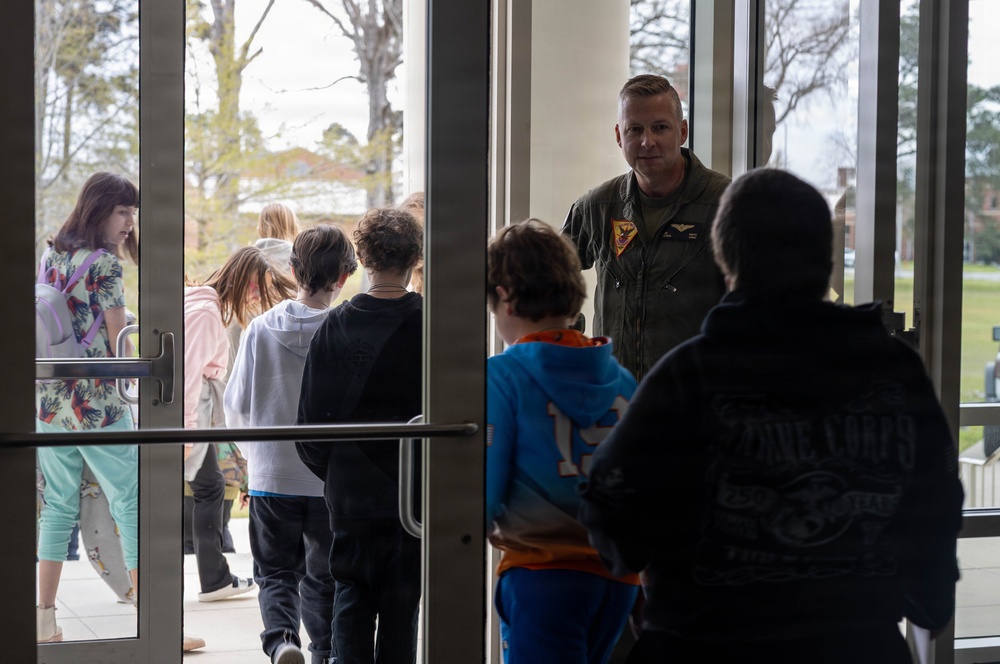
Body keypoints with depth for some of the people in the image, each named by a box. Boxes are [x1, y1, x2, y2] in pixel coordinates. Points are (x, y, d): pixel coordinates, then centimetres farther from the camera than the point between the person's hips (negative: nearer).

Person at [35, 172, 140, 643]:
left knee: (58, 506, 13)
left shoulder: (50, 256, 10)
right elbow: (118, 341, -8)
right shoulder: (104, 264, -12)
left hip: (47, 400, 7)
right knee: (130, 505, 0)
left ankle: (45, 617, 12)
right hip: (96, 403, -7)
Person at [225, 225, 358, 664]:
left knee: (275, 573, 11)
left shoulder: (261, 329, -7)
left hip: (271, 477, 0)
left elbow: (236, 405, 0)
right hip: (334, 479, 0)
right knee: (323, 577, 18)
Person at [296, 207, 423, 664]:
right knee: (401, 604, 8)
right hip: (413, 491, -1)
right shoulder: (430, 325, -9)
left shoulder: (335, 326, -4)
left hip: (350, 492, 1)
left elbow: (312, 418, -1)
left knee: (351, 596, 11)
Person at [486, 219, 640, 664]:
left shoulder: (501, 376, -9)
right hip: (617, 578, 6)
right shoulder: (620, 377, 6)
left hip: (542, 573, -6)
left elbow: (483, 489, -11)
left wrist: (486, 526, 10)